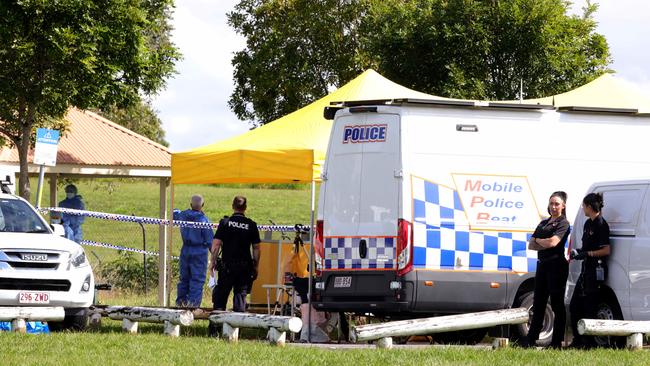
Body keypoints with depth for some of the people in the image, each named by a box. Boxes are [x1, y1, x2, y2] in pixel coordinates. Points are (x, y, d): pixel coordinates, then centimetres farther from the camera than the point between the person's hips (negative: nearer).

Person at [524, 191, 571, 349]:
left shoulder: (563, 224, -3)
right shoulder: (543, 223, 19)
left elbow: (553, 242, -18)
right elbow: (531, 245, 12)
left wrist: (538, 240, 0)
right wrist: (544, 245, -7)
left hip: (556, 266, -8)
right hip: (542, 264, 8)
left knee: (557, 304, -4)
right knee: (538, 303, 8)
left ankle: (557, 342, -2)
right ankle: (530, 340, 10)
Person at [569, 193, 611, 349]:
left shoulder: (601, 225, -13)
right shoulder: (588, 224, 16)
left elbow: (606, 250, -17)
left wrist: (586, 254, -16)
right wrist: (578, 252, 6)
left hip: (596, 269, -10)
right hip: (586, 269, 10)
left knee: (589, 307, -7)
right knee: (574, 306, 11)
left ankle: (589, 342, -2)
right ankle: (578, 340, 17)